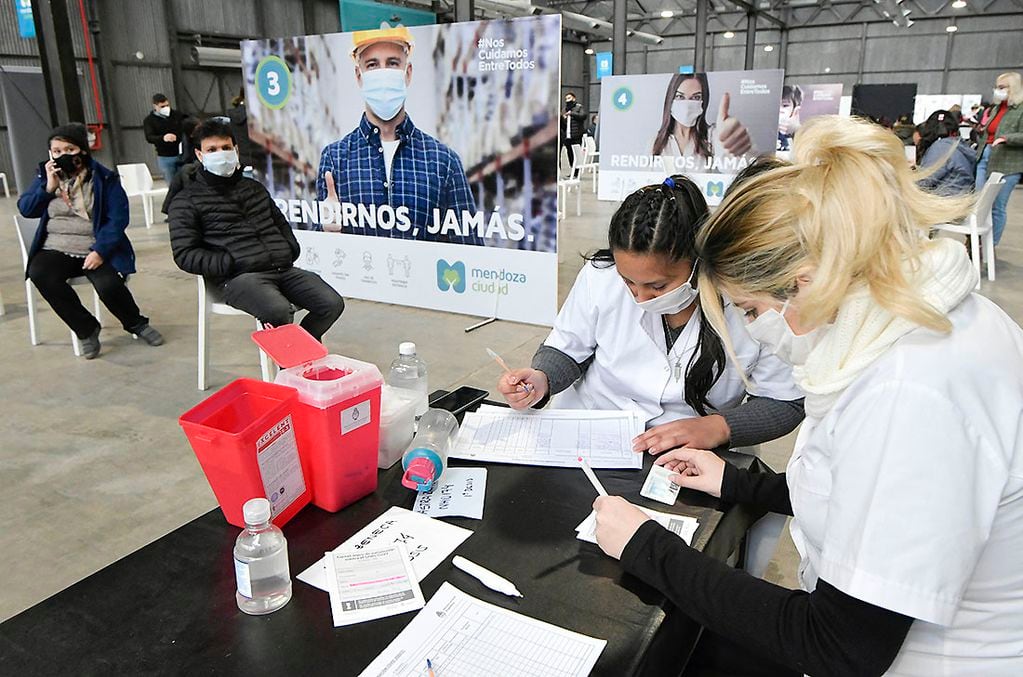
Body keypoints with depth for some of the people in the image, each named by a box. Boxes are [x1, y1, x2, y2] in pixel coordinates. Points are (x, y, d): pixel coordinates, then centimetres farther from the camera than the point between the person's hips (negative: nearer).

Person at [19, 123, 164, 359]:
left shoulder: (104, 178, -2)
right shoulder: (46, 175, 12)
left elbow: (118, 218, -10)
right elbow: (25, 209, 9)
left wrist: (100, 251, -21)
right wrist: (48, 187, -7)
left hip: (96, 250, -3)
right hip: (56, 250, 4)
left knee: (108, 284, -31)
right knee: (39, 274, -28)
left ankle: (136, 323, 2)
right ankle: (86, 329, -11)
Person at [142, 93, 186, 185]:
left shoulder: (178, 114, 5)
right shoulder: (149, 120, -1)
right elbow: (149, 137, -15)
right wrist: (163, 138, -36)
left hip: (182, 155, 2)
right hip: (165, 158, -2)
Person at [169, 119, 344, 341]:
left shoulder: (254, 188, 26)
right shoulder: (187, 200, 9)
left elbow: (281, 223, 35)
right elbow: (184, 255, 1)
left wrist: (291, 251, 13)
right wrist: (231, 263, -11)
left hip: (283, 268, 5)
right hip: (237, 277, -5)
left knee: (332, 304, -17)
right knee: (278, 310, -36)